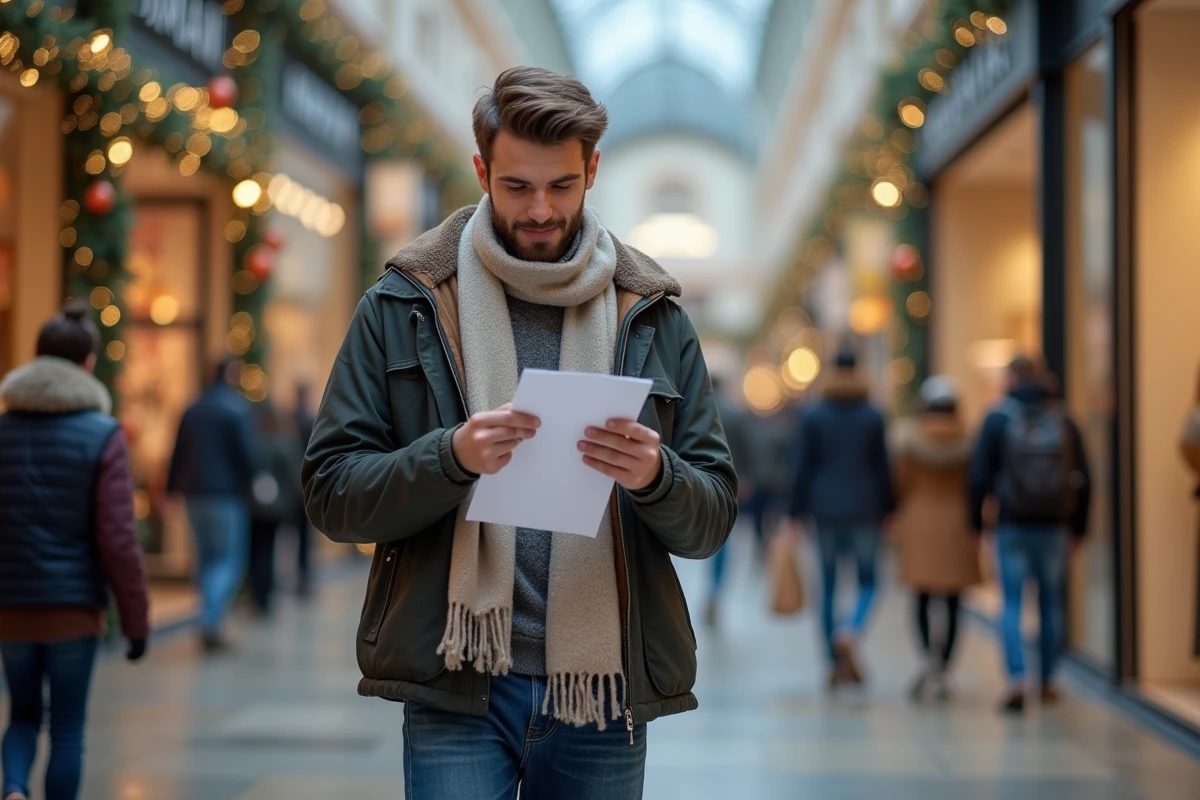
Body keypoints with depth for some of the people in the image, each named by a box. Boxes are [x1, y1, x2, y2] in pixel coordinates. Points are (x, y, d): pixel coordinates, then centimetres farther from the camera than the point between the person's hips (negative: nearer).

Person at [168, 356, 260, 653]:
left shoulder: (191, 412, 11)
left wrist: (173, 489, 13)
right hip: (227, 495, -6)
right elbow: (249, 454, -13)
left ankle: (210, 628, 18)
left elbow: (178, 454, 11)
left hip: (194, 495, 6)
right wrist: (252, 482, 1)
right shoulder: (237, 409, -8)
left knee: (206, 558, 15)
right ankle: (210, 621, -21)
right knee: (230, 561, -3)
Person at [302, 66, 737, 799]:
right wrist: (451, 456, -19)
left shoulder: (653, 317, 7)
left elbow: (714, 520, 7)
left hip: (605, 691, 2)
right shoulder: (404, 306, 2)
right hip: (456, 687, -2)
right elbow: (331, 494, -1)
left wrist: (655, 477, -16)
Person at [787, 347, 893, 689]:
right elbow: (883, 468, 1)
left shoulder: (811, 416, 0)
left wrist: (797, 515, 1)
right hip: (864, 509, -1)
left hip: (825, 509, 1)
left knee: (828, 585, 8)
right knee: (868, 581, 8)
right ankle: (849, 634, -21)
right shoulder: (874, 417, 0)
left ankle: (836, 662, 9)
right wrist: (887, 511, 9)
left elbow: (803, 468, -1)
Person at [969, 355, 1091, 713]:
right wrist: (1078, 528, 12)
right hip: (1054, 527, 2)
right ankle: (1048, 681, 17)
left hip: (1012, 525, -2)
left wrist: (976, 522, 2)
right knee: (1052, 602, 12)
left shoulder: (998, 419, -3)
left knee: (1012, 603, 0)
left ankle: (1017, 678, -15)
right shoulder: (1063, 421, 4)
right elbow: (1082, 480, 5)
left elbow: (980, 475, -6)